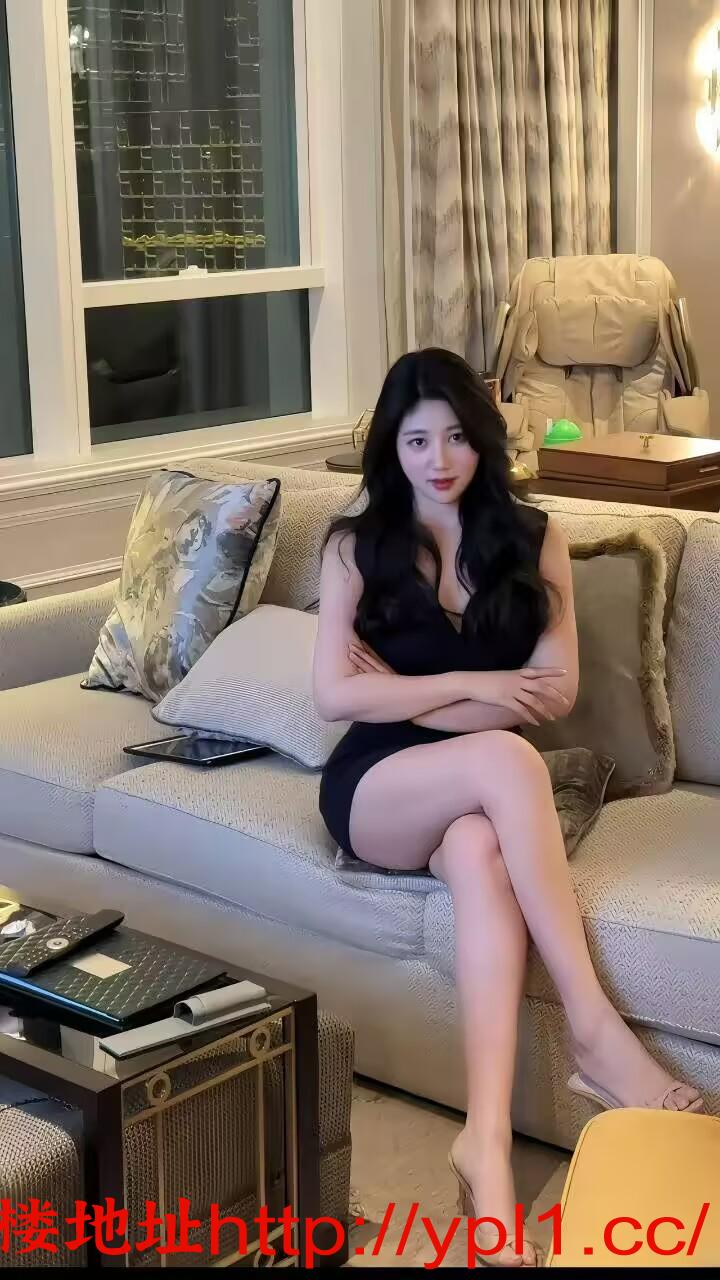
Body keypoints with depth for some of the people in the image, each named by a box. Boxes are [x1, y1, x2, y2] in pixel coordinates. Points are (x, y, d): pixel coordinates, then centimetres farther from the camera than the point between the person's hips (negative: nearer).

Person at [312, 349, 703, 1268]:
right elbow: (334, 696, -4)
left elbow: (554, 691, 0)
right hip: (376, 789, -1)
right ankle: (595, 1030, -37)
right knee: (504, 757, -36)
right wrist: (469, 686, -9)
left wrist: (407, 693, -6)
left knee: (483, 857, -38)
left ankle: (486, 1138, -47)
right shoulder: (356, 546, 6)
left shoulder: (535, 539, 9)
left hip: (471, 797, 2)